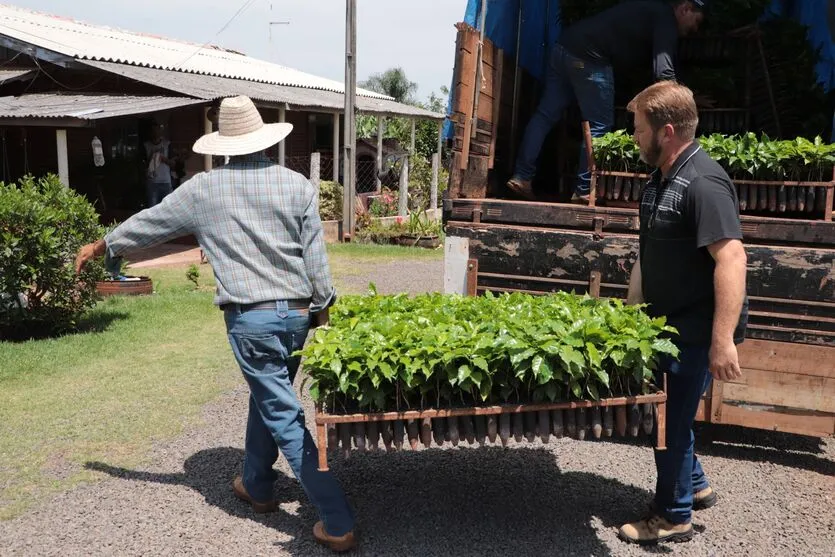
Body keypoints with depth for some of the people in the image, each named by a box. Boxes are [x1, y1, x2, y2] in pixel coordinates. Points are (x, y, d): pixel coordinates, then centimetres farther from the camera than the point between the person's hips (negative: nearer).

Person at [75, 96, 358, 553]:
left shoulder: (204, 189, -1)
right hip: (297, 313, 4)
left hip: (250, 317, -3)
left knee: (285, 417, 0)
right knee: (267, 398, 25)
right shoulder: (297, 185, 0)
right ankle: (256, 485, 41)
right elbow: (316, 258, 0)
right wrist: (323, 309, 11)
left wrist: (101, 246, 29)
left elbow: (149, 223, 13)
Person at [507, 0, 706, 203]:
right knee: (599, 125, -2)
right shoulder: (665, 18, -3)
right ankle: (583, 191, -1)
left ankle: (522, 177, 6)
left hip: (565, 47, 10)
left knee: (545, 116, 7)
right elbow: (663, 71, -16)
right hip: (589, 57, -9)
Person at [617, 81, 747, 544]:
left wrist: (723, 341, -33)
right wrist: (632, 309, 19)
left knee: (673, 420, 4)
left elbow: (731, 258, -30)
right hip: (664, 323, 9)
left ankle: (673, 517, 23)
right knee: (658, 409, 20)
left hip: (694, 332, -9)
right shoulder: (660, 179, 8)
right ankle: (694, 486, 41)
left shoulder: (703, 184, -22)